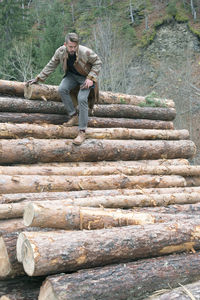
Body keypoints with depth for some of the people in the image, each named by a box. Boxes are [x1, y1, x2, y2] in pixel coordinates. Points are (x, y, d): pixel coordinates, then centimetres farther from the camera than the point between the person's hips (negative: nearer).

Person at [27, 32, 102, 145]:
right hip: (72, 75, 5)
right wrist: (38, 78, -2)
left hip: (86, 77, -5)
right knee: (62, 89, -23)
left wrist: (90, 78, -21)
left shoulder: (86, 52, -27)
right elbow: (51, 66, -2)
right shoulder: (60, 51, -15)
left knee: (82, 99, -25)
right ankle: (74, 116, -8)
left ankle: (82, 132, -20)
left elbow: (98, 63, -12)